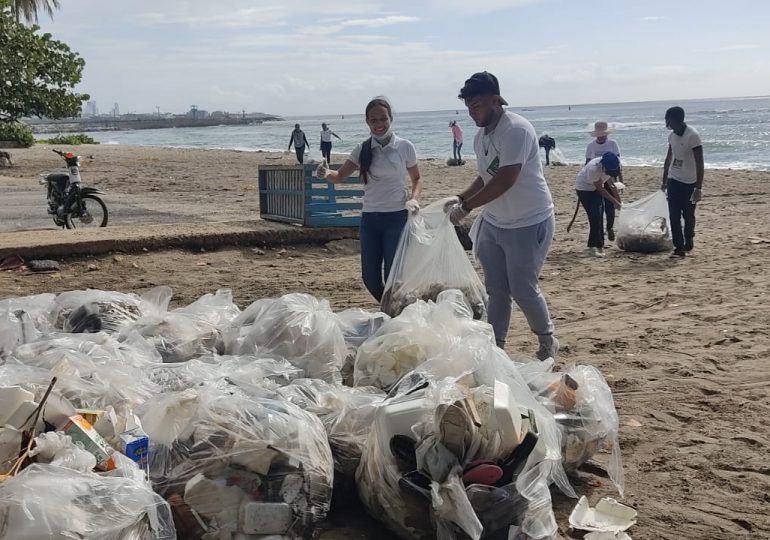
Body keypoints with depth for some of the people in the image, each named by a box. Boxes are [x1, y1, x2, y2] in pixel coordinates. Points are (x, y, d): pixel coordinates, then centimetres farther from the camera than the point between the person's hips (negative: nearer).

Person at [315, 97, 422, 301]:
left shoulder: (404, 147, -1)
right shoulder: (362, 150, 4)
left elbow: (416, 179, 10)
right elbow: (340, 175, 4)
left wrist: (414, 198, -10)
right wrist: (327, 174, -19)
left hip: (397, 217, -3)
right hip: (370, 218, 3)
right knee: (370, 277, 6)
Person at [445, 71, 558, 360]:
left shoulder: (516, 129, -20)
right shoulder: (481, 136, 8)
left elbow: (506, 180, -27)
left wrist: (466, 207, -24)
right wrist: (461, 198, 2)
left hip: (528, 223, -8)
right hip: (494, 222, 8)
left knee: (523, 289, -1)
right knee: (496, 290, 9)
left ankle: (547, 341, 22)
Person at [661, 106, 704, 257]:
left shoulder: (693, 136, -19)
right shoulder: (672, 136, 2)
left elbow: (699, 163, -20)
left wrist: (699, 188, -22)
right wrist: (664, 181, 17)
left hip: (689, 183, -5)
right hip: (673, 181, 5)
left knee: (688, 216, 5)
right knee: (674, 216, -2)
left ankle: (689, 239, 30)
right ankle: (679, 247, 3)